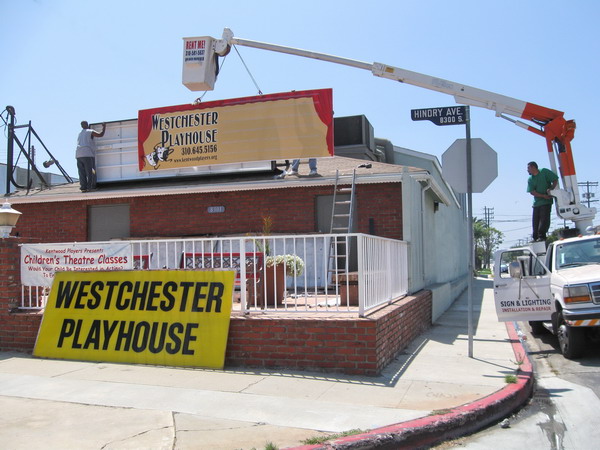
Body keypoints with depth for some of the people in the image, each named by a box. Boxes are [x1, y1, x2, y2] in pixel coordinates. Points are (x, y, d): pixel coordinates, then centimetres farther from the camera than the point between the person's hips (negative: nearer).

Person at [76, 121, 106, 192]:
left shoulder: (80, 133, 26)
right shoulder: (90, 132, 4)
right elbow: (100, 135, -5)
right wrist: (104, 127, 10)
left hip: (79, 155, 6)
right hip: (88, 155, -6)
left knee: (82, 173, 2)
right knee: (90, 172, -4)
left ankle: (83, 187, -5)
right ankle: (90, 187, -9)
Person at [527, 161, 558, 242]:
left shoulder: (544, 172, -1)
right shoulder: (530, 179, 8)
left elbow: (555, 180, 0)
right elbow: (532, 192, -2)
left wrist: (551, 189, -16)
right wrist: (543, 196, -14)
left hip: (546, 201, -5)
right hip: (536, 202, 5)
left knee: (544, 218, -12)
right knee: (535, 220, 3)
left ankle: (542, 236, -13)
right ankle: (536, 238, 9)